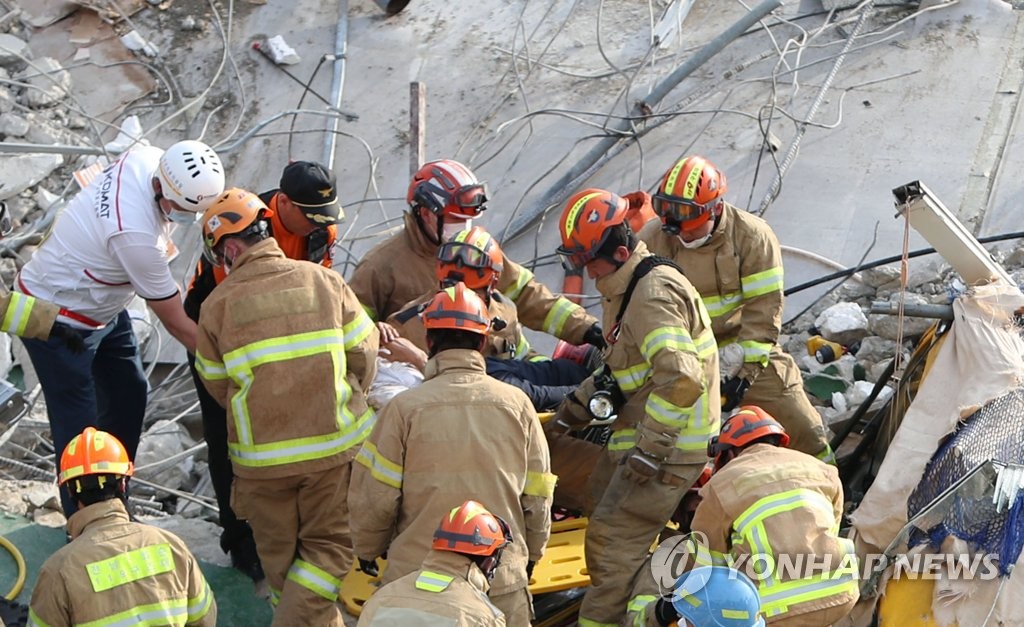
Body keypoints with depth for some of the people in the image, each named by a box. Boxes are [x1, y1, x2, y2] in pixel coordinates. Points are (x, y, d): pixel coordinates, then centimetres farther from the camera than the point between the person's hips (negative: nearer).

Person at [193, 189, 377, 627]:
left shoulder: (217, 304, -4)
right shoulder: (324, 280, -3)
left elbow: (216, 386, 5)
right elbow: (363, 353, 1)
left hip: (261, 457, 0)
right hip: (334, 447, 0)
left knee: (278, 554, 18)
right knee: (329, 545, 13)